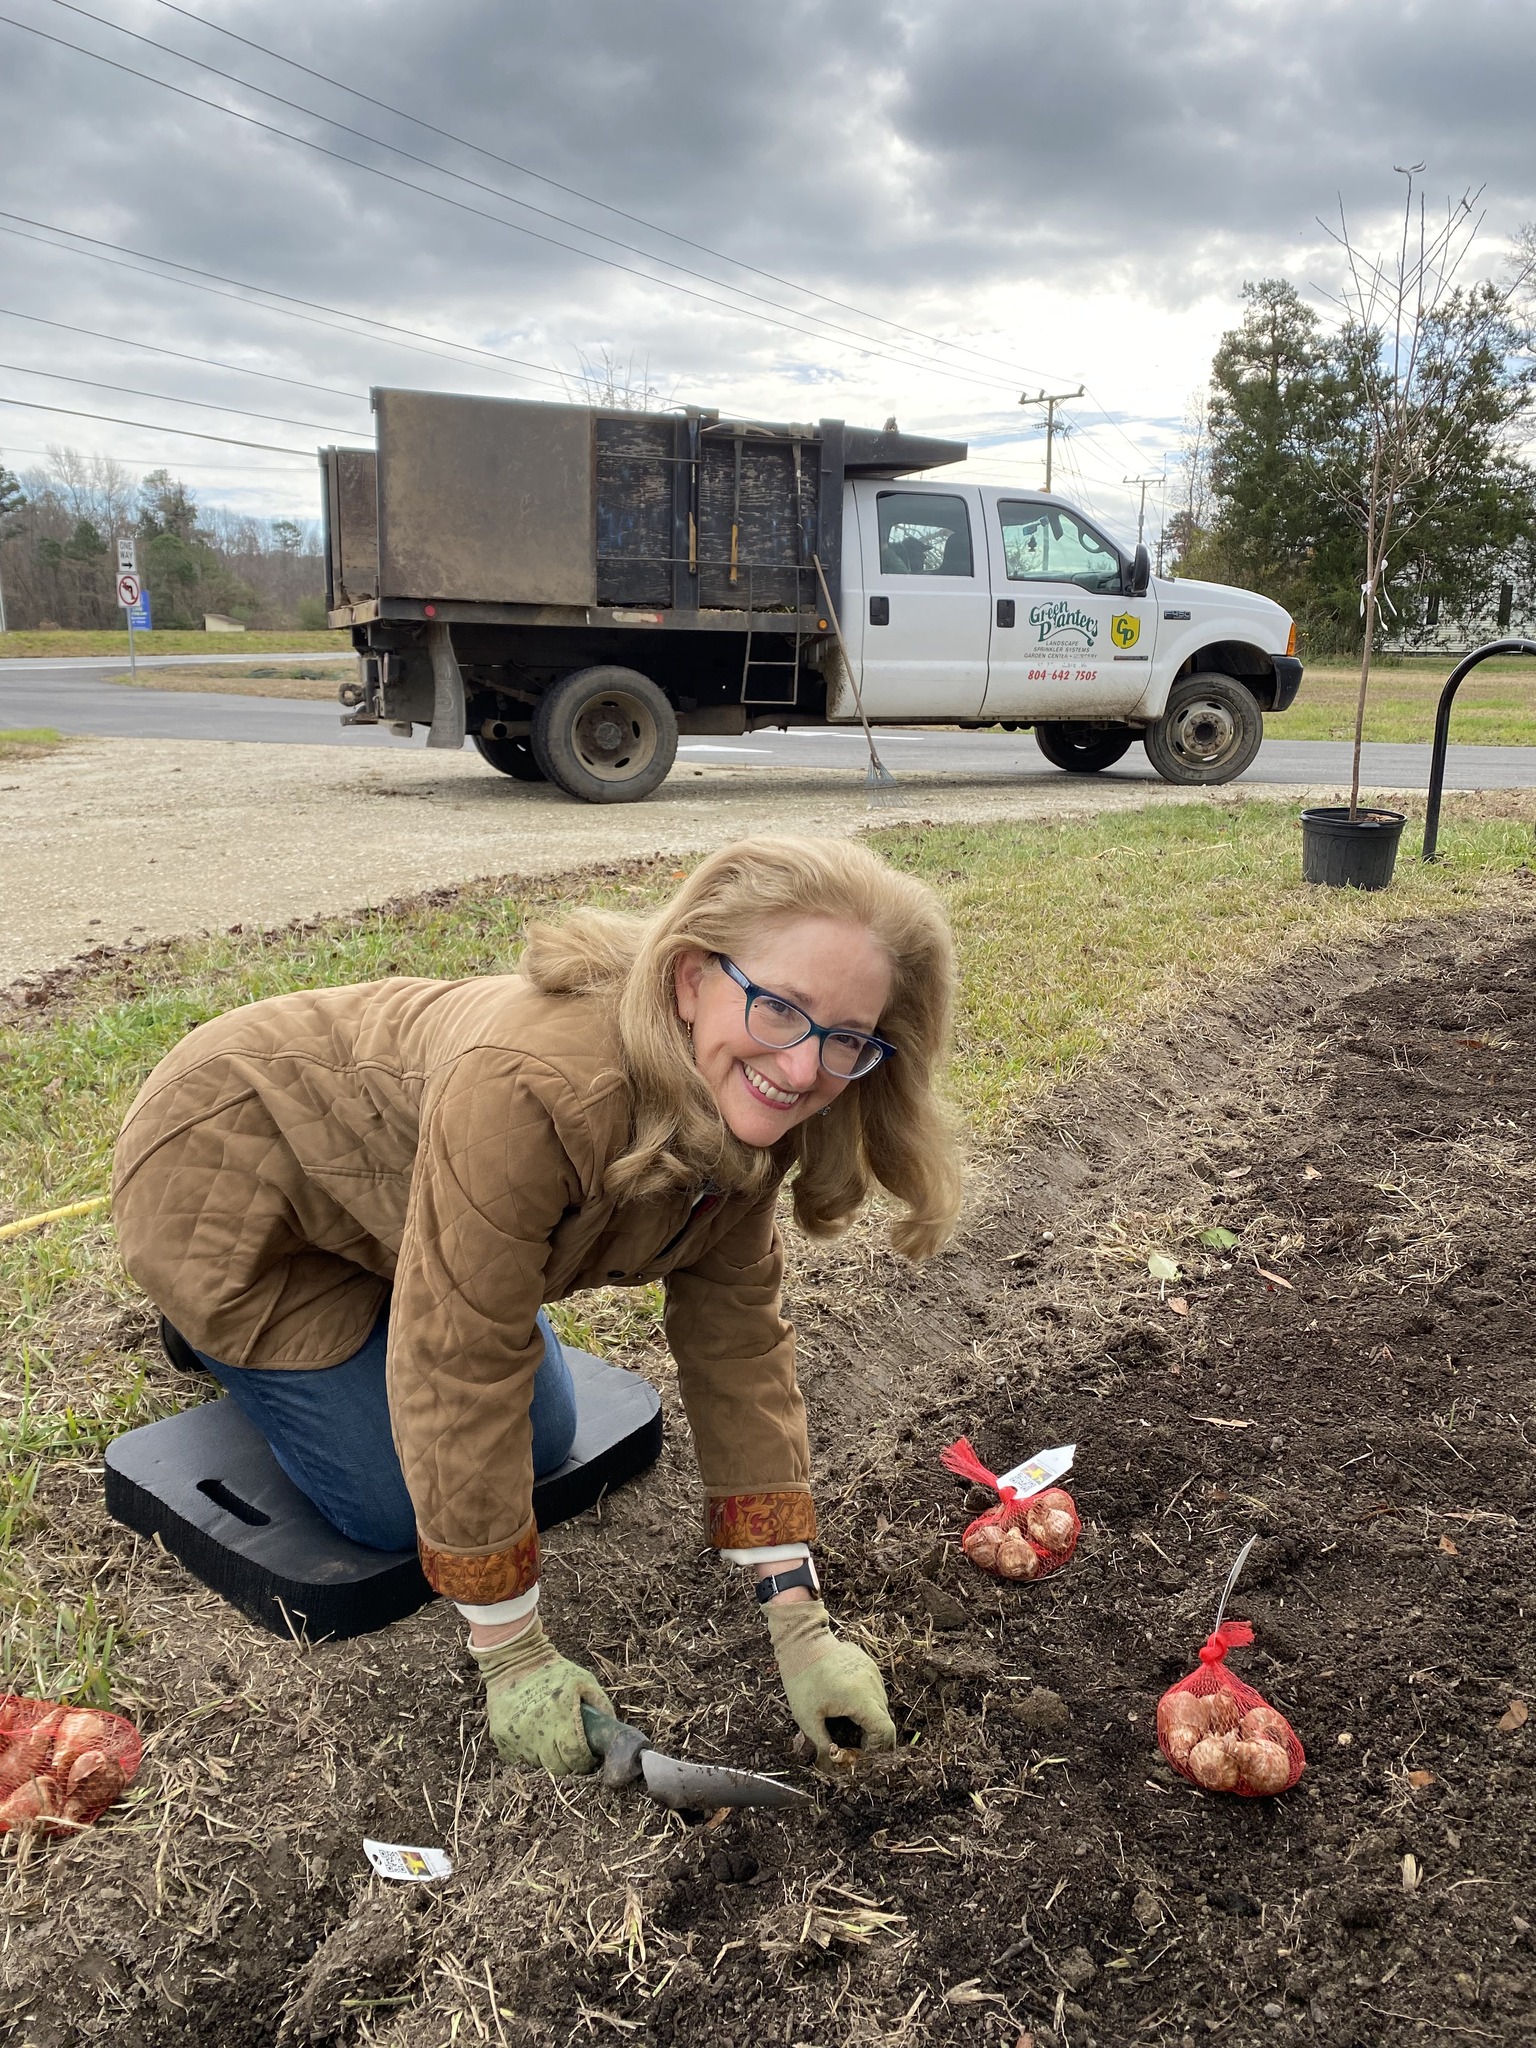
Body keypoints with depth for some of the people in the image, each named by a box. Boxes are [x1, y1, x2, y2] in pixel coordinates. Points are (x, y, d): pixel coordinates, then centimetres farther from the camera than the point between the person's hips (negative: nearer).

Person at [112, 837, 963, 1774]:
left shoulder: (742, 1101, -17)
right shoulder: (535, 1091, -43)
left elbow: (740, 1344, -12)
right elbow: (462, 1373, -35)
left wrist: (800, 1623, -13)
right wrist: (512, 1653, -23)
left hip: (385, 1199, 7)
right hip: (230, 1181, -7)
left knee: (543, 1441, 11)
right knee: (394, 1510, -3)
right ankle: (218, 1328, 19)